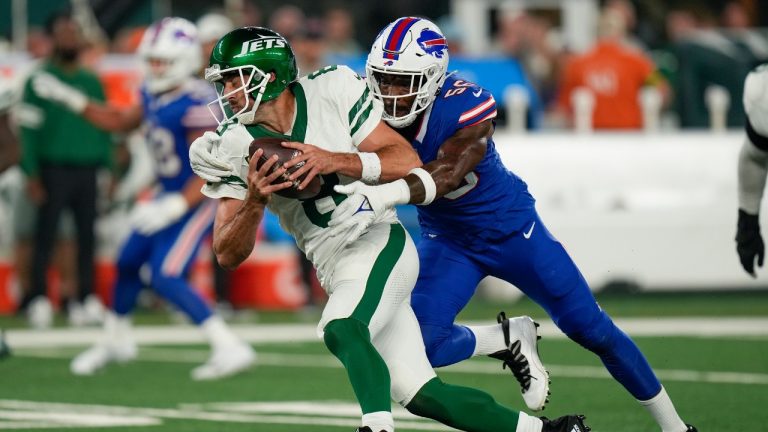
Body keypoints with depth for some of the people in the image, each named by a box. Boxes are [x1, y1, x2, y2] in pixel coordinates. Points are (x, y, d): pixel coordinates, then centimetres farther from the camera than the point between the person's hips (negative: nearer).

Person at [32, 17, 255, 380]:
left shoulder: (196, 106, -27)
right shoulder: (154, 95, 0)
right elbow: (122, 122, 20)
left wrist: (175, 207, -36)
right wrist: (71, 99, 15)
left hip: (198, 200, -9)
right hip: (169, 196, 9)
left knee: (166, 277, -18)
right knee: (128, 263, 16)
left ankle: (229, 349, -17)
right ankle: (116, 340, 40)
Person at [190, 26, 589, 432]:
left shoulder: (331, 92, -10)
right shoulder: (232, 148, -2)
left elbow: (408, 163, -11)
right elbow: (229, 255, -5)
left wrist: (335, 161, -25)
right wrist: (254, 200, -23)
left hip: (379, 246, -5)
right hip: (337, 273, 5)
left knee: (341, 329, -34)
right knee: (419, 395, 1)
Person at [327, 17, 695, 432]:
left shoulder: (465, 106, -32)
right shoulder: (371, 109, -17)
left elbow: (444, 176, -45)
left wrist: (385, 193, -64)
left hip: (510, 227, -4)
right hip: (446, 239, 4)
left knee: (591, 328, 3)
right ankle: (512, 339, 7)